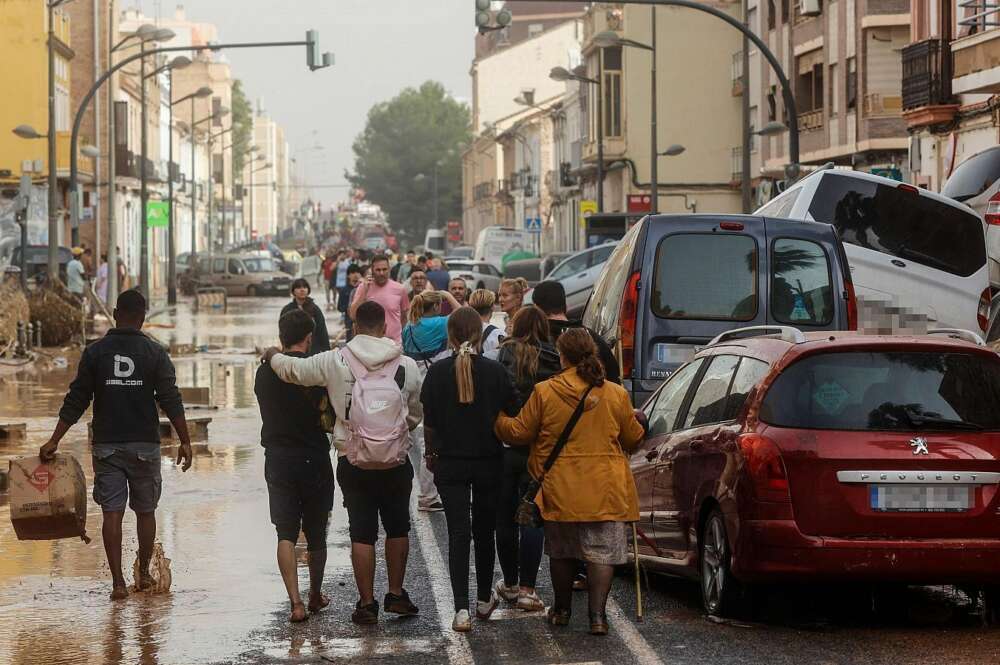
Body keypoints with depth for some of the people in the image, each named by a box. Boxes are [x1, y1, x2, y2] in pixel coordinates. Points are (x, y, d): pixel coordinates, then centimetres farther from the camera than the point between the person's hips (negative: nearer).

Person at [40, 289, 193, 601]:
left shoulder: (95, 352, 0)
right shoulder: (154, 352, -3)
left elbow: (75, 401, 0)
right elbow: (171, 401, -6)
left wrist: (54, 441, 4)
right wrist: (185, 441, -1)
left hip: (107, 445, 0)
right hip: (144, 444, 0)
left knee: (112, 512, 0)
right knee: (145, 510, 15)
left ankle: (118, 582, -6)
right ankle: (144, 574, 24)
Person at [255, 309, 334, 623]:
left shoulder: (265, 372, 0)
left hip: (277, 459, 1)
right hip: (314, 458, -1)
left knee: (286, 534, 1)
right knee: (316, 533, 15)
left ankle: (295, 602, -13)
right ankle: (315, 596, 29)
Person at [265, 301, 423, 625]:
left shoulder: (334, 362, -7)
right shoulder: (406, 365, -2)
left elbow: (291, 369, 0)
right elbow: (416, 414, 9)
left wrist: (273, 355, 22)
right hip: (395, 461, 1)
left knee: (362, 534, 5)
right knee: (397, 528, 17)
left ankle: (367, 603, 6)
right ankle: (396, 594, 21)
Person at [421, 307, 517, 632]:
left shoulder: (438, 372, -8)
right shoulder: (495, 371, -8)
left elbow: (429, 422, -3)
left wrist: (431, 453, 13)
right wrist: (498, 446, 16)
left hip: (450, 462, -1)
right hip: (489, 461, 1)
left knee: (458, 533, -1)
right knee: (485, 531, 17)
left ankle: (462, 608, -12)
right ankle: (484, 599, 30)